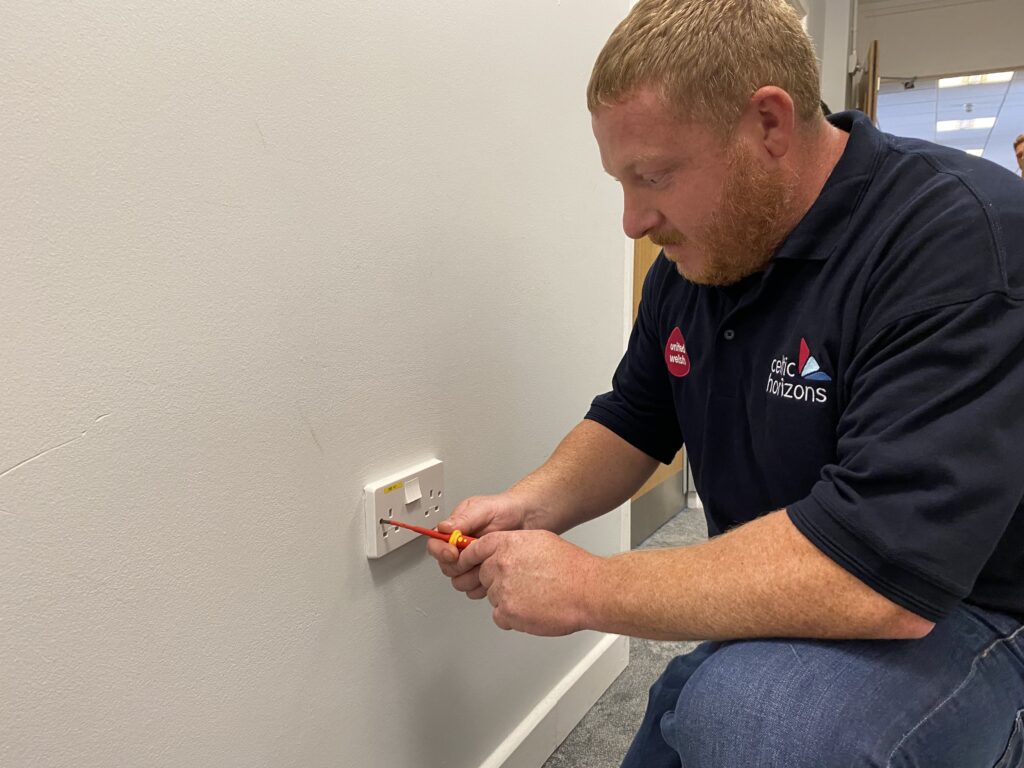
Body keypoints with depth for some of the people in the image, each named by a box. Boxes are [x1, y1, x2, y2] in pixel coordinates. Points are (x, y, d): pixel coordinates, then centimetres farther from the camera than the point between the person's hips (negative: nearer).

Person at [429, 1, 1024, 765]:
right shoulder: (691, 257, -2)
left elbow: (881, 567, -34)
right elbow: (631, 425, 8)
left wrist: (590, 586, -27)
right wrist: (528, 507, -12)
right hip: (764, 619, 7)